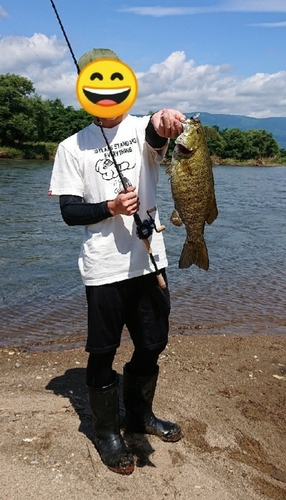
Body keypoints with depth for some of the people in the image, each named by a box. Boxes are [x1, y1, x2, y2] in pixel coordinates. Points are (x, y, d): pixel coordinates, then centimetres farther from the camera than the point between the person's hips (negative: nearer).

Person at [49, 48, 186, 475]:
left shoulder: (142, 128, 2)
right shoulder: (72, 147, 1)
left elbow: (154, 138, -23)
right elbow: (69, 211, -2)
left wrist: (162, 124, -47)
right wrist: (110, 207, -19)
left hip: (150, 260, 3)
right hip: (104, 268, -2)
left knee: (151, 345, 16)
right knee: (103, 352, 8)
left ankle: (140, 415, 40)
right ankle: (107, 431, 31)